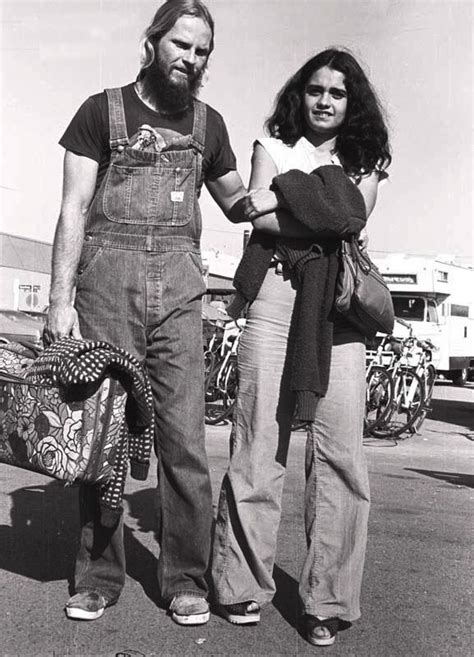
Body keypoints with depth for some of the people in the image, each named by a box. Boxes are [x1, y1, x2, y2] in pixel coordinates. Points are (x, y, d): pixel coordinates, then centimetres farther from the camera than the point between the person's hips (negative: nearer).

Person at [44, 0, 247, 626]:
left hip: (178, 287, 2)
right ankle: (99, 575, 13)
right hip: (105, 280, -1)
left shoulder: (208, 123, 17)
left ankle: (186, 580, 7)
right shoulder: (103, 111, 8)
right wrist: (61, 299, -7)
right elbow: (74, 209, 1)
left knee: (184, 436, -4)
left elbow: (236, 203, 27)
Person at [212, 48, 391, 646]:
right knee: (259, 438, -5)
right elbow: (259, 221, 1)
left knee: (340, 449, -6)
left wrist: (284, 200, -2)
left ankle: (327, 601, 3)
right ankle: (243, 586, 6)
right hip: (277, 292, -1)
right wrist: (327, 224, -1)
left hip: (338, 304, 1)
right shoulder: (272, 146, 18)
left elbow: (353, 216, 1)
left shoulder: (364, 160, 21)